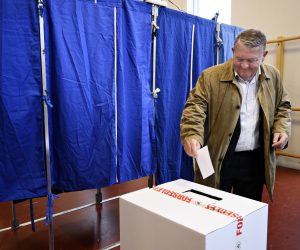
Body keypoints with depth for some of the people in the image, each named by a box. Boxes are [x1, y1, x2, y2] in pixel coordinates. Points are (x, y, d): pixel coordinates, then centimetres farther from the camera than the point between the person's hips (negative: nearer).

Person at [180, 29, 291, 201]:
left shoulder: (273, 76, 4)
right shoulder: (211, 77, -9)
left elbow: (283, 107, 15)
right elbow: (195, 107, -16)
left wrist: (282, 130, -3)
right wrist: (192, 135, -33)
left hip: (255, 159, 3)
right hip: (218, 159, -3)